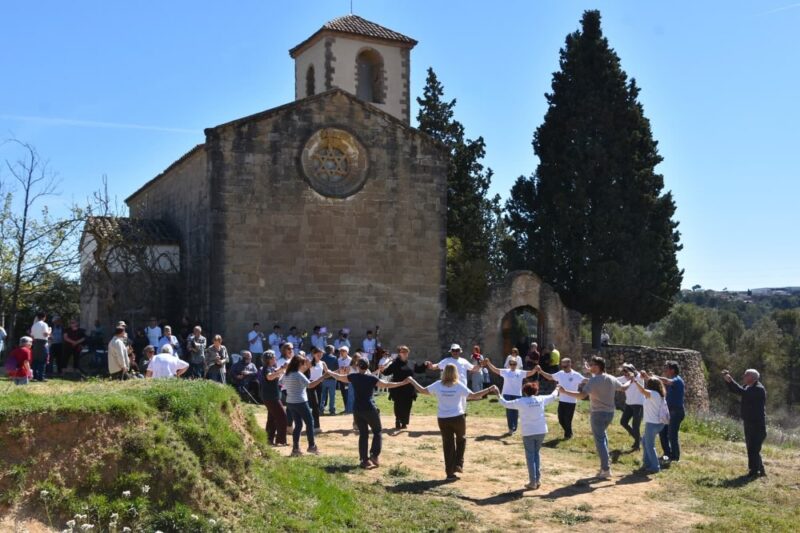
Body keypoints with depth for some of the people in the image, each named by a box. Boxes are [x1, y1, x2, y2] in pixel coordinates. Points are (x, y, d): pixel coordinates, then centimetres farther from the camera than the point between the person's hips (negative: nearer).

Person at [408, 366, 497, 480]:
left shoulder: (438, 385, -3)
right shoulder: (459, 385, -9)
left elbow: (422, 390, 2)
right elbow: (473, 396, -13)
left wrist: (412, 381, 17)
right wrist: (489, 389, -9)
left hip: (442, 419, 2)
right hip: (457, 417, -2)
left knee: (448, 444, 10)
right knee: (461, 440, 23)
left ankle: (450, 472, 11)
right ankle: (458, 464, 13)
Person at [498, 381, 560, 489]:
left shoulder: (521, 402, -8)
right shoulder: (541, 399, 0)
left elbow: (505, 403, 0)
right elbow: (552, 396, 19)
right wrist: (557, 389, 40)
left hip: (528, 433, -3)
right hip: (541, 431, 3)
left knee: (530, 457, 6)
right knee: (536, 454, 19)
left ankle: (533, 482, 6)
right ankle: (538, 480, 17)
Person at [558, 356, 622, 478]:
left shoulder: (593, 380, -18)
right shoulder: (612, 379, 2)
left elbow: (582, 395, -29)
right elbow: (623, 388, 22)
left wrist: (565, 391, -26)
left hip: (598, 413, -7)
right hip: (610, 412, 7)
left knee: (600, 440, -1)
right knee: (602, 434, 28)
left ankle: (605, 469, -3)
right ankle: (606, 461, 29)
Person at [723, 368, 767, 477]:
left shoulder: (759, 389, -16)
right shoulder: (748, 387, 13)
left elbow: (743, 392, -30)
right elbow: (734, 390, 19)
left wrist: (731, 381, -27)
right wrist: (728, 380, 5)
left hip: (757, 424, -10)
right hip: (749, 423, 10)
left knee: (753, 448, -9)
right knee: (753, 448, 15)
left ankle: (754, 471, -5)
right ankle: (760, 470, 24)